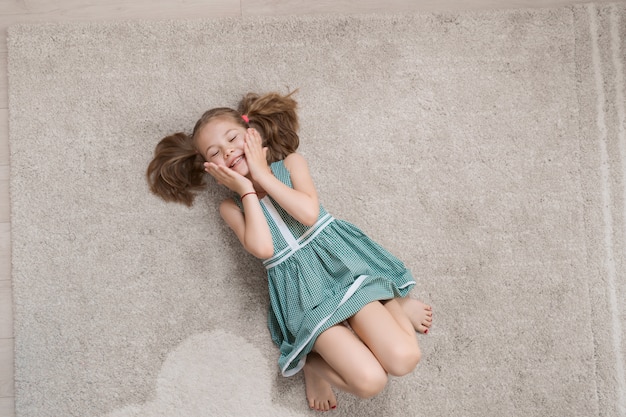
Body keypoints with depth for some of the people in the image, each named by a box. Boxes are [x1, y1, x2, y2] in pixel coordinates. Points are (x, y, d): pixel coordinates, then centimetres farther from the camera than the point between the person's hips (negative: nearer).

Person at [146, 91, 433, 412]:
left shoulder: (290, 162, 9)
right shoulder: (230, 205, 7)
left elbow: (309, 213, -11)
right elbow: (262, 248, -13)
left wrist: (262, 173, -6)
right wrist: (246, 190, -5)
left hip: (340, 259, 1)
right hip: (300, 289, -1)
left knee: (404, 359, -17)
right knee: (369, 381, -19)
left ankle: (394, 302, 11)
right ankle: (314, 361, 8)